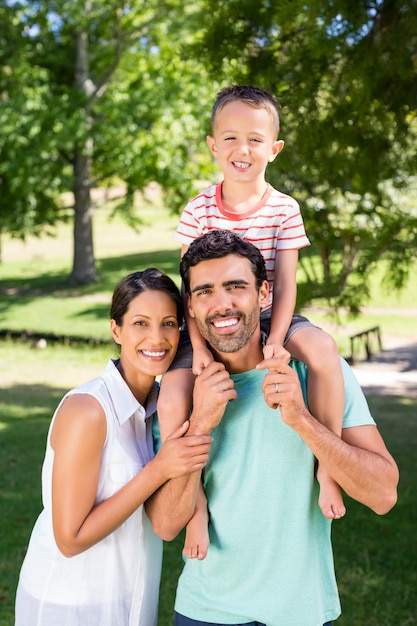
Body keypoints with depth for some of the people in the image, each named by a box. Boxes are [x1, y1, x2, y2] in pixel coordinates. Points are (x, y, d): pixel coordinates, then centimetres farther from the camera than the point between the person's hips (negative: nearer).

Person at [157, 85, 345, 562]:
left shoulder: (284, 209, -4)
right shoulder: (199, 210, -4)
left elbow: (286, 283, -8)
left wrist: (276, 342, -23)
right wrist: (199, 347, -20)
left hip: (267, 318, 0)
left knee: (323, 348, -33)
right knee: (171, 401, -23)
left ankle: (326, 465, -20)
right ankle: (195, 500, -5)